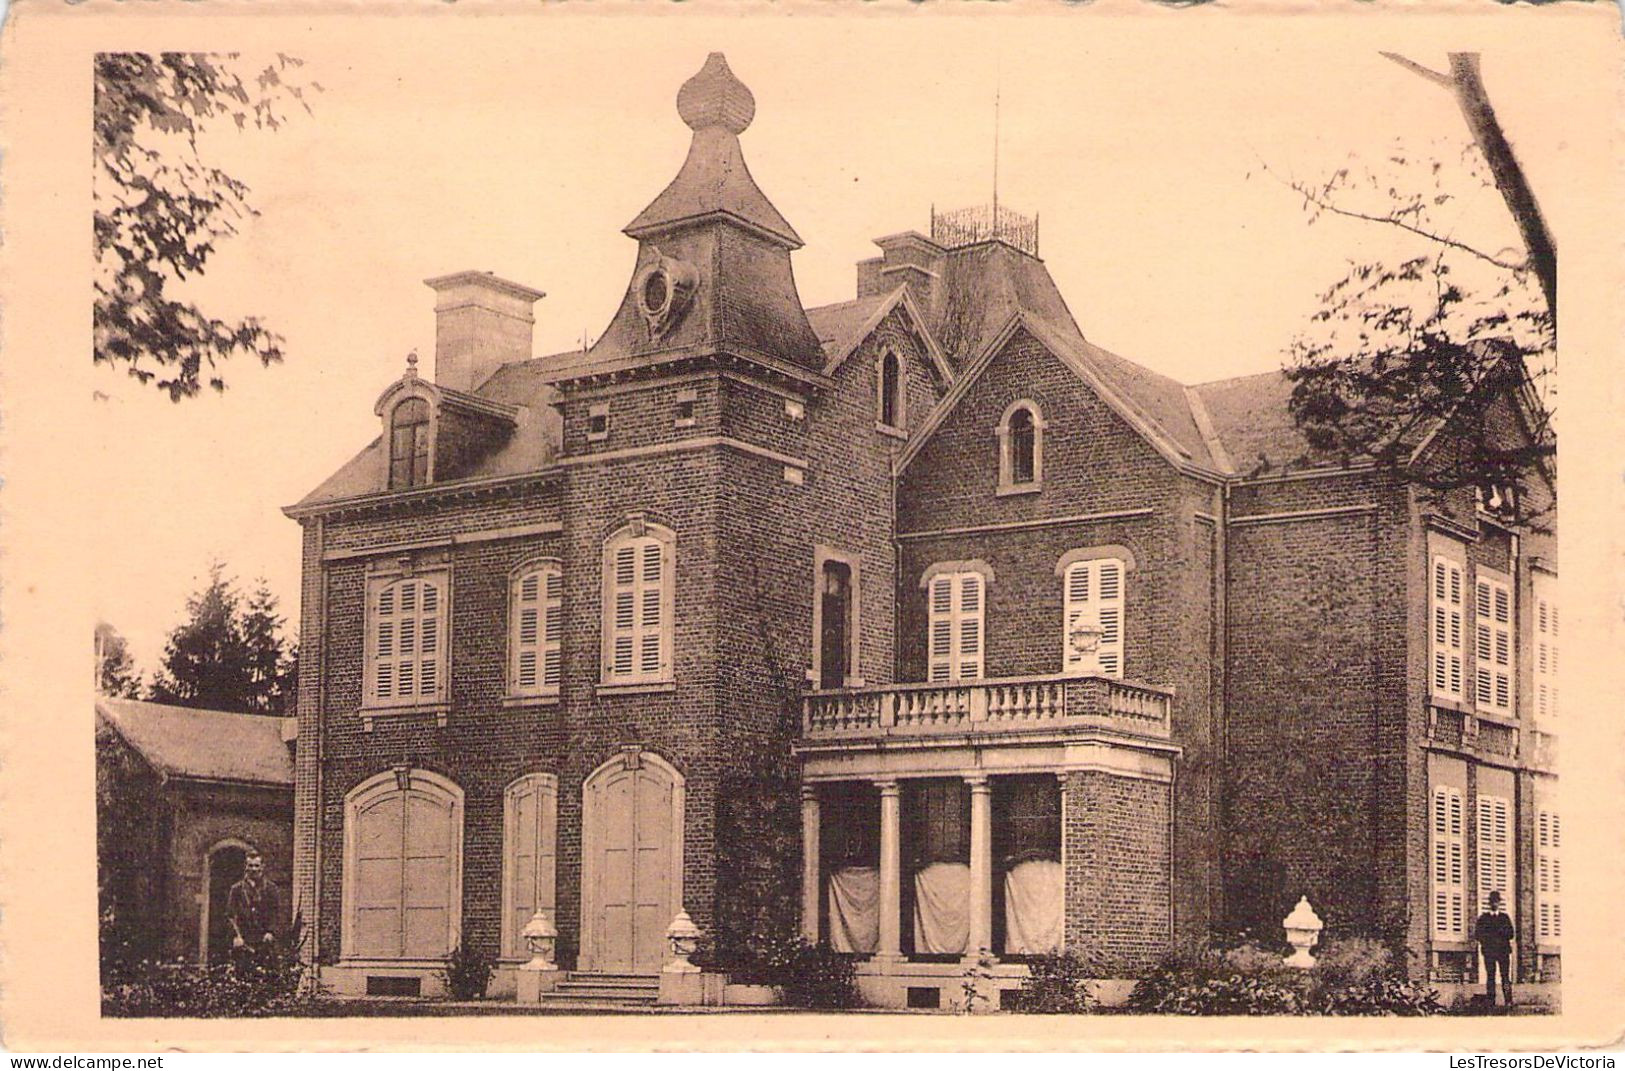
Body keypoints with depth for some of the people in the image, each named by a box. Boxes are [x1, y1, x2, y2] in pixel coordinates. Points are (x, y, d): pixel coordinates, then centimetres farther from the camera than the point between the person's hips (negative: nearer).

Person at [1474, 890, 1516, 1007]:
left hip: (1503, 950, 0)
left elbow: (1511, 935, 9)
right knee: (1490, 976, -5)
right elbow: (1477, 935, 9)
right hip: (1488, 951, 0)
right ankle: (1490, 1002, -7)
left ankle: (1508, 1001, -10)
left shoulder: (1505, 917, 14)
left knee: (1505, 976, -7)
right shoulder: (1483, 918, 14)